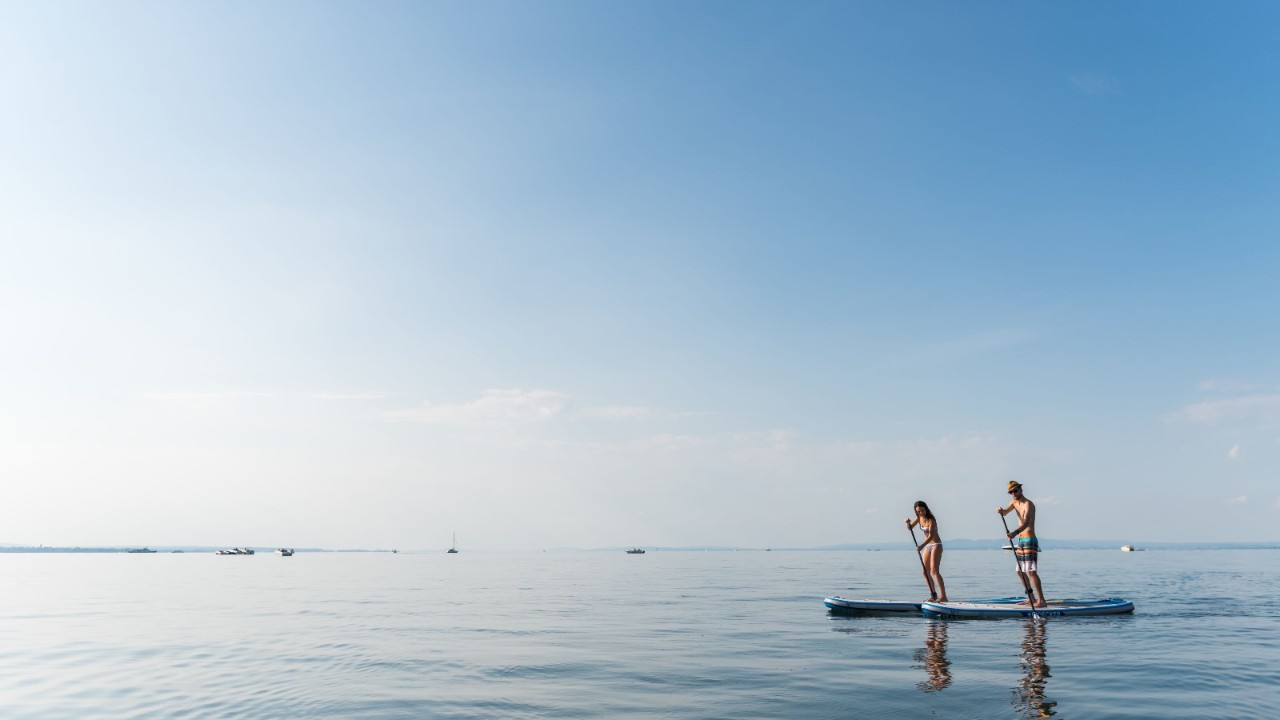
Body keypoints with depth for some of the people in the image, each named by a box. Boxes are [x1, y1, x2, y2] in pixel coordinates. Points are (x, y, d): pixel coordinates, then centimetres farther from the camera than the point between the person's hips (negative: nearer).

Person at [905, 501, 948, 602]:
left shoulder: (931, 519, -21)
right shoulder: (919, 518, 2)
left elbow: (931, 535, -30)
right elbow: (910, 528, 9)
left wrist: (922, 546, -43)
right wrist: (908, 523, -14)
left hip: (936, 545, -8)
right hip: (927, 546, 8)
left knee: (934, 571, -19)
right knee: (926, 572, 7)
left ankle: (943, 596, -23)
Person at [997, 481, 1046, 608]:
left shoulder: (1028, 504, -16)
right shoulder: (1015, 502, 11)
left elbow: (1026, 523, -30)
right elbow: (1004, 512, 7)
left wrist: (1015, 532, -47)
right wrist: (1000, 510, -18)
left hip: (1029, 541, -9)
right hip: (1020, 541, 9)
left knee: (1030, 571, -17)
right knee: (1020, 571, 13)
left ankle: (1041, 600, -18)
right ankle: (1032, 598, 23)